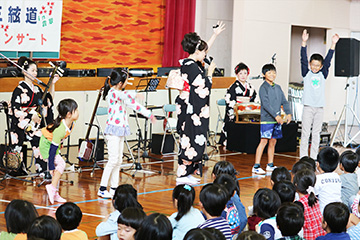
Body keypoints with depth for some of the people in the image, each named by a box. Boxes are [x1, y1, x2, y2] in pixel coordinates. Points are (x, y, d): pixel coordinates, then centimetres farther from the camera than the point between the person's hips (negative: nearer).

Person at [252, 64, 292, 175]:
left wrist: (288, 113, -1)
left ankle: (270, 165, 19)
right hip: (266, 119, -7)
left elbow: (284, 101, 16)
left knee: (273, 142, 10)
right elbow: (265, 104, -16)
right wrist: (275, 115, -21)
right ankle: (256, 166, -11)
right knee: (264, 141, -11)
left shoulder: (277, 87, 15)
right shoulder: (263, 88, -7)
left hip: (277, 119, 7)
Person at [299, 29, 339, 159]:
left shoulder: (323, 75, 9)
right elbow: (303, 59, -7)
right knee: (305, 133, -2)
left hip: (319, 107, 3)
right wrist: (304, 43, -19)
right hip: (308, 107, -3)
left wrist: (333, 45, -8)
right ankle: (303, 159, 1)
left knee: (316, 134, 6)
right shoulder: (306, 73, 3)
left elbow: (327, 61, 1)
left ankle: (313, 159, 12)